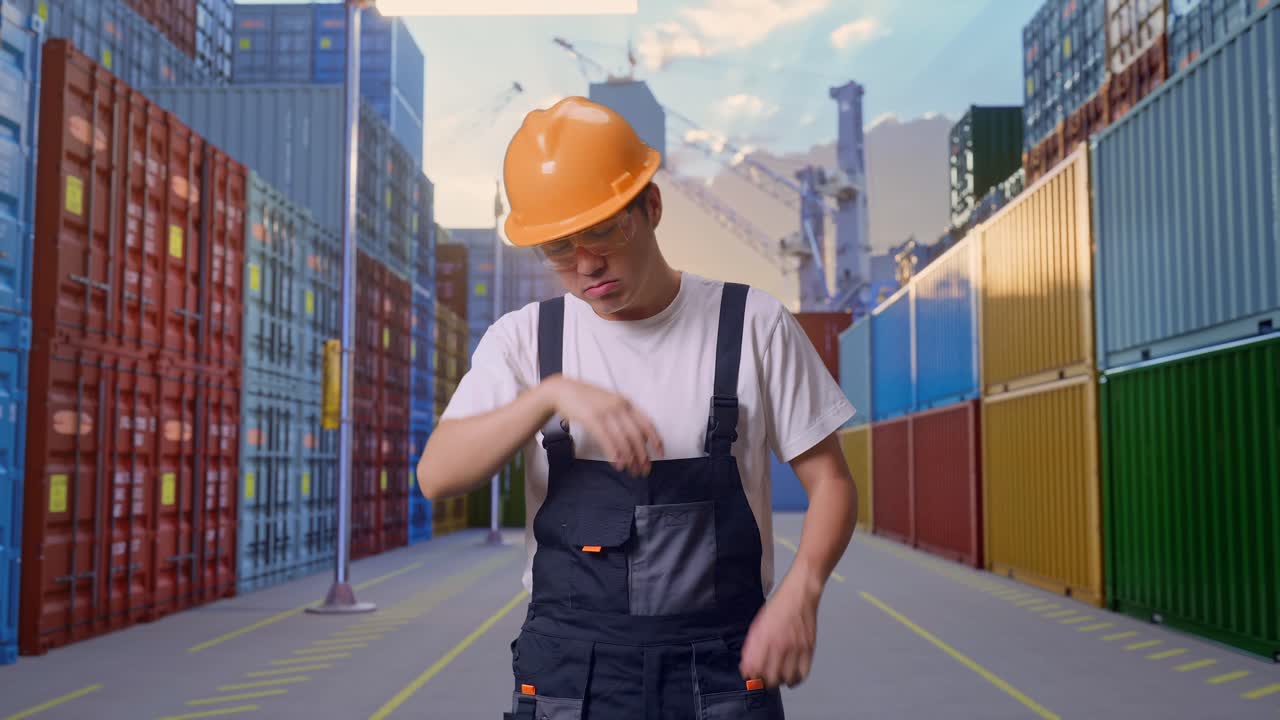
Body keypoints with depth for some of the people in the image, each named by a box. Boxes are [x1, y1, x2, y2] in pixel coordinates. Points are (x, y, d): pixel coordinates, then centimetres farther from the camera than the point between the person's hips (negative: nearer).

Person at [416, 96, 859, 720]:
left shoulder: (752, 324, 0)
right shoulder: (523, 339, 3)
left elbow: (829, 482, 3)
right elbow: (437, 475, -10)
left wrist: (800, 590, -16)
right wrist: (552, 393, -25)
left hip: (722, 669, 0)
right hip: (569, 670, 1)